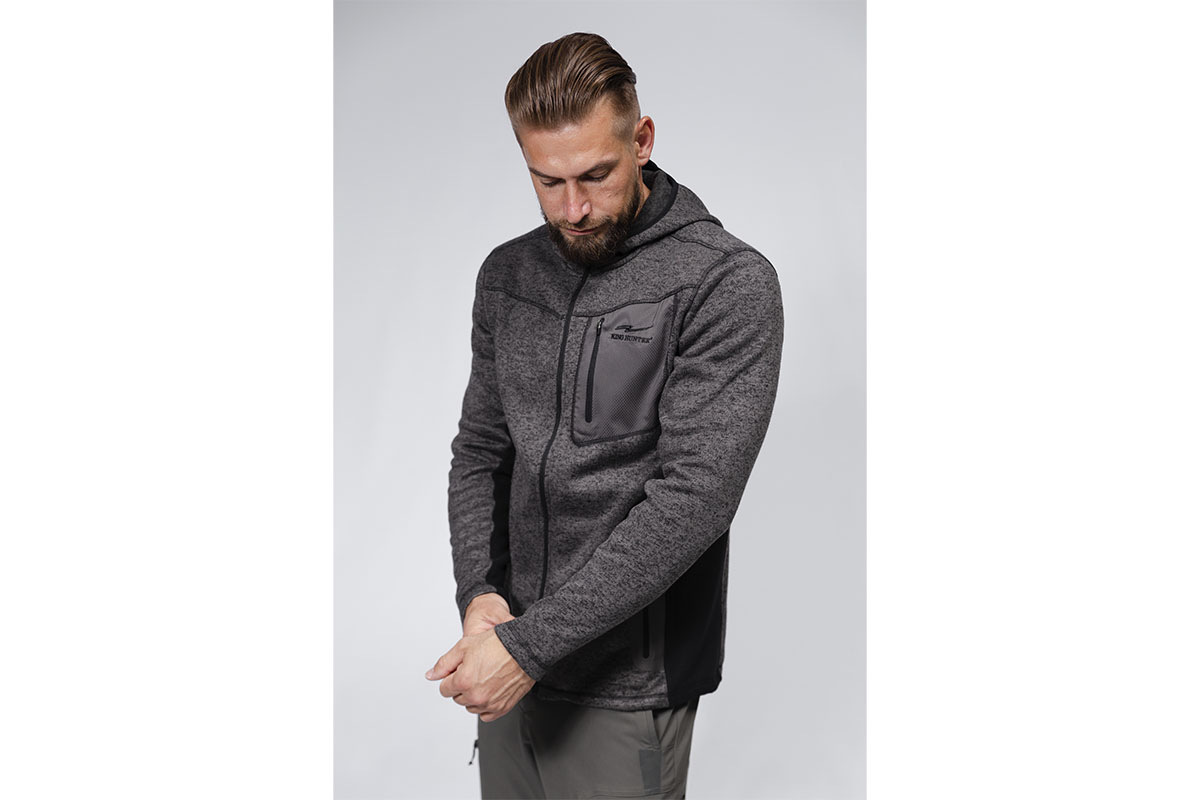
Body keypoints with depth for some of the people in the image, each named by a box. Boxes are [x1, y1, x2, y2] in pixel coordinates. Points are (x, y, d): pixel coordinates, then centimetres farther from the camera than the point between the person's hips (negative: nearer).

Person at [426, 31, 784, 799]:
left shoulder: (730, 284, -15)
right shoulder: (506, 274, 5)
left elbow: (693, 498, -21)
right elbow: (478, 449, 9)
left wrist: (527, 645, -22)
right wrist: (479, 593, -9)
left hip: (626, 689, -5)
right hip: (514, 659, 5)